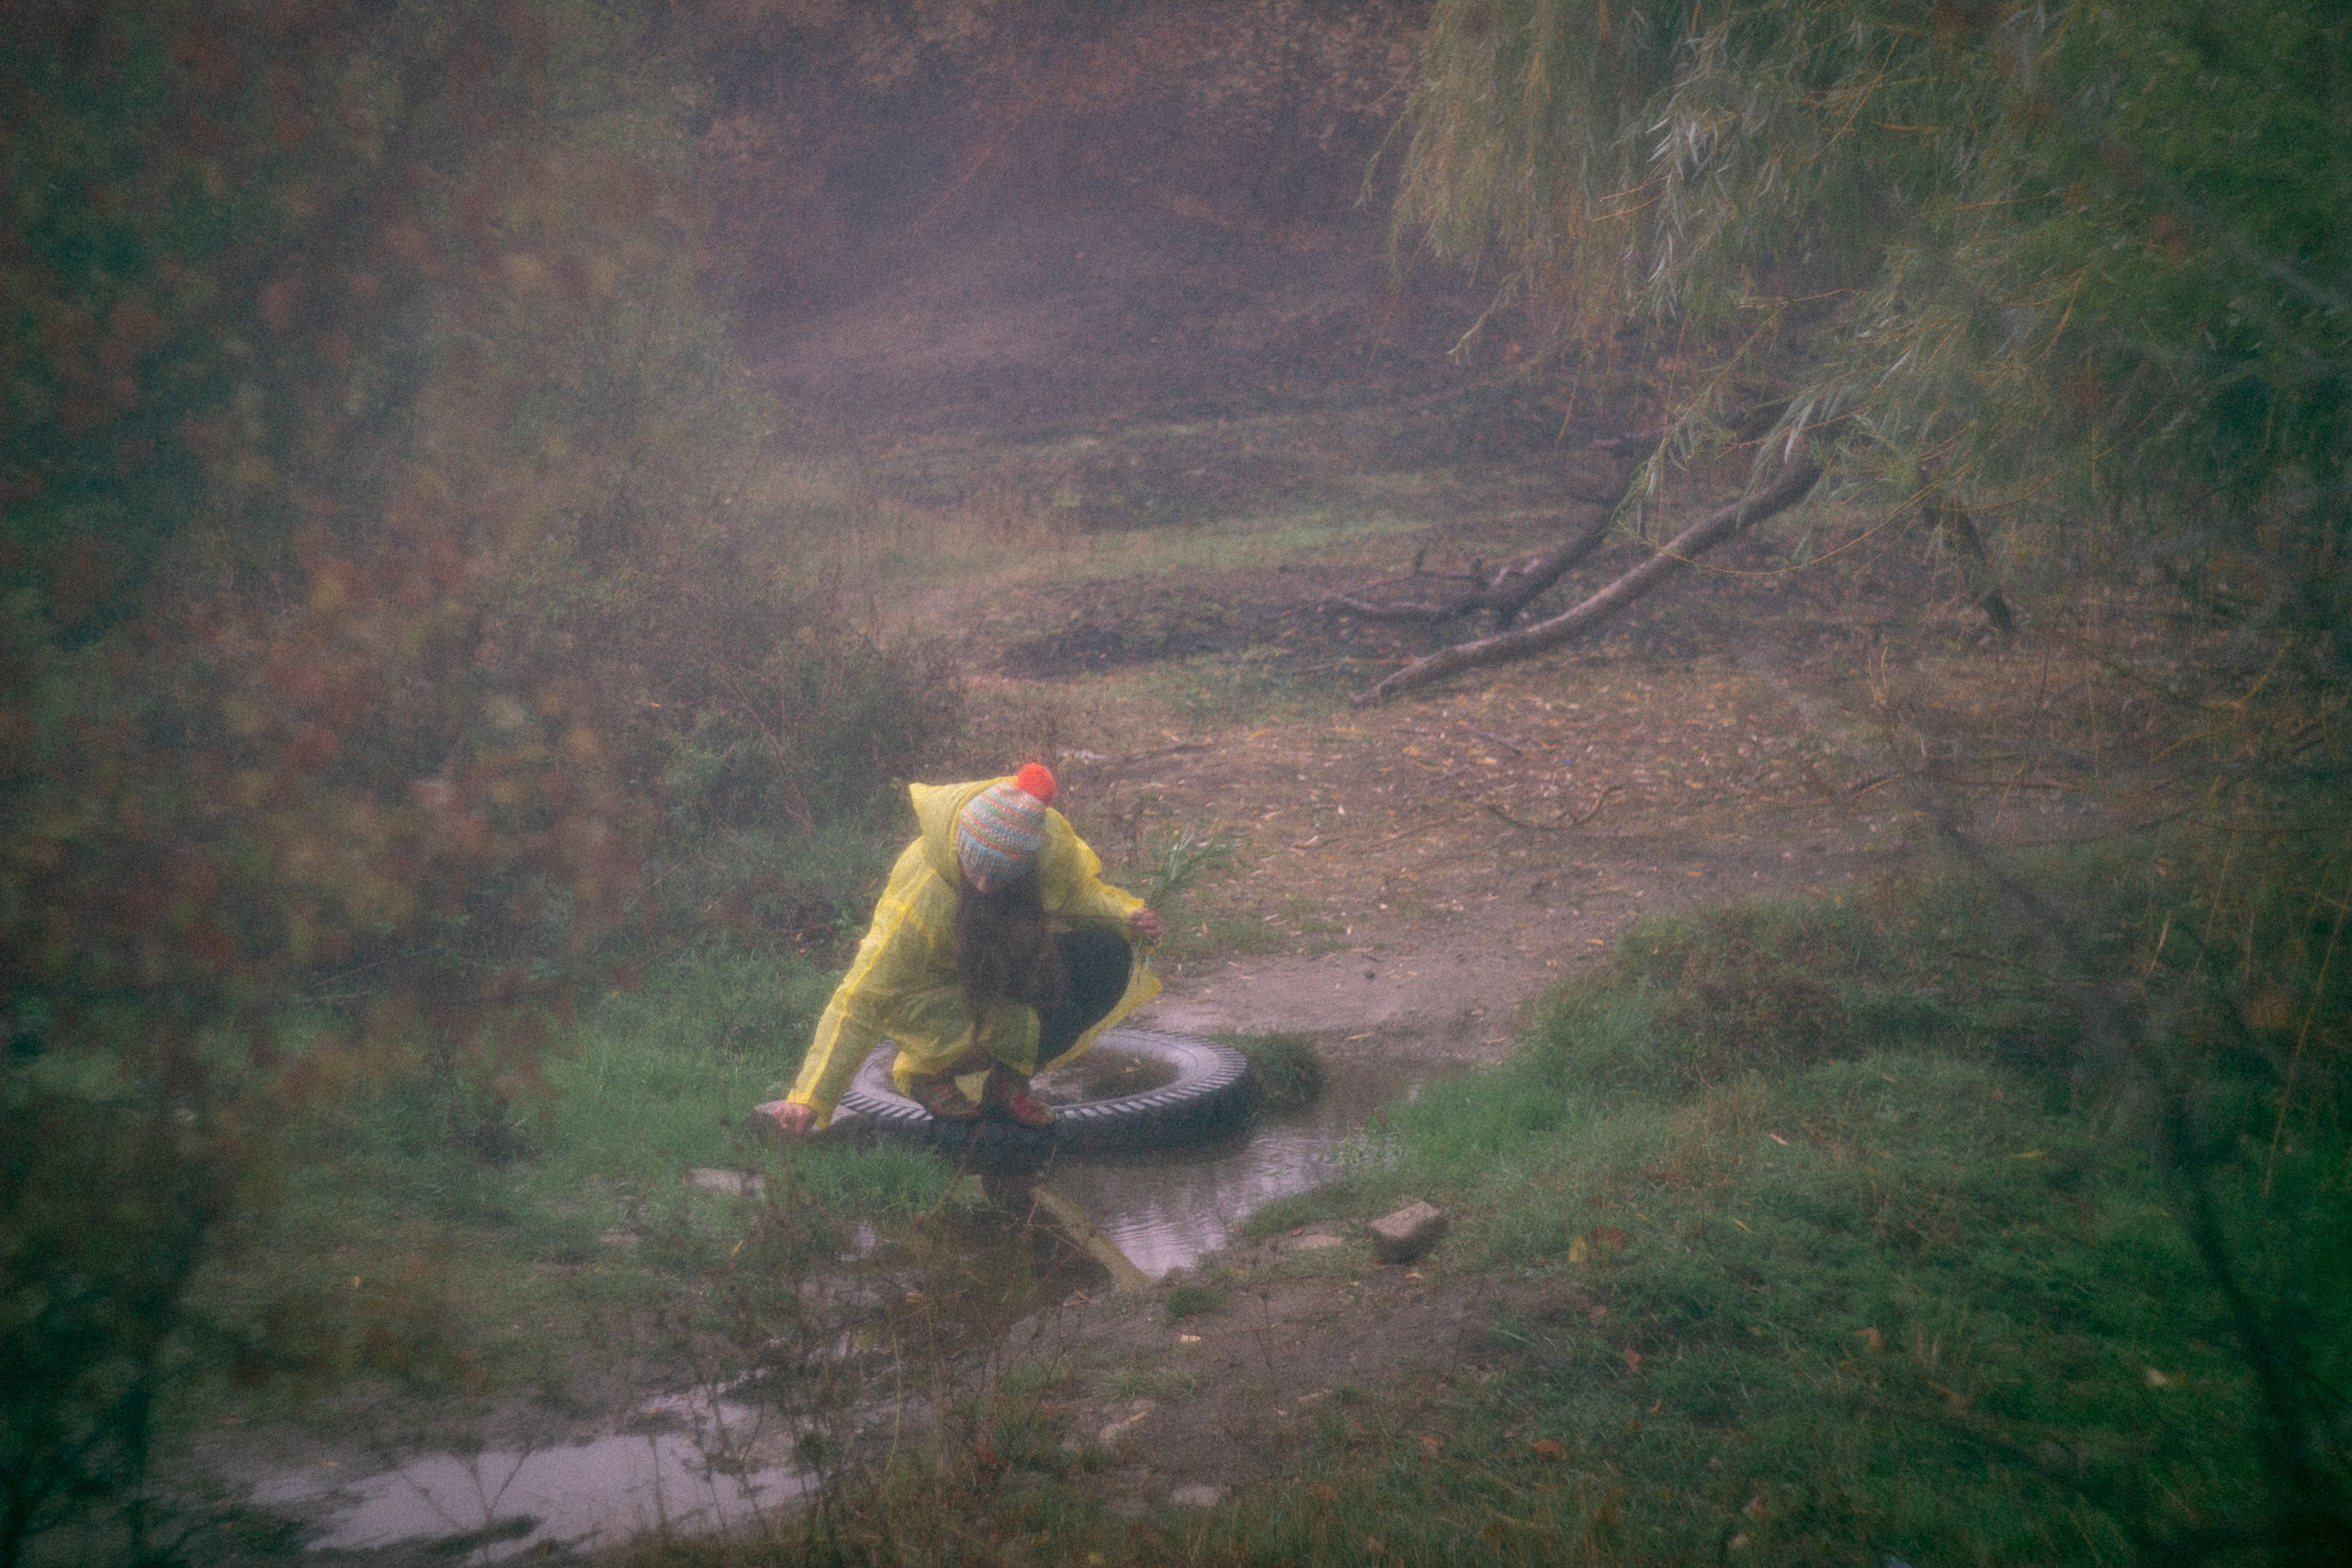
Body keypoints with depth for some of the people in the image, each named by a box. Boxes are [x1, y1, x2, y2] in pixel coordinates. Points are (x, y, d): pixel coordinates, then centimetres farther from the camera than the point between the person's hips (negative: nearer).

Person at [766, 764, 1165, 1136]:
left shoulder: (1051, 839, -24)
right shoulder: (922, 896, -35)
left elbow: (1077, 890, 1)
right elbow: (862, 997, -31)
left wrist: (1125, 916, -20)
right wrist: (810, 1098, -34)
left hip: (1020, 960, 5)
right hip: (939, 984, -5)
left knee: (1108, 960, -22)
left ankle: (1003, 1078, -6)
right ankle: (926, 1070, -5)